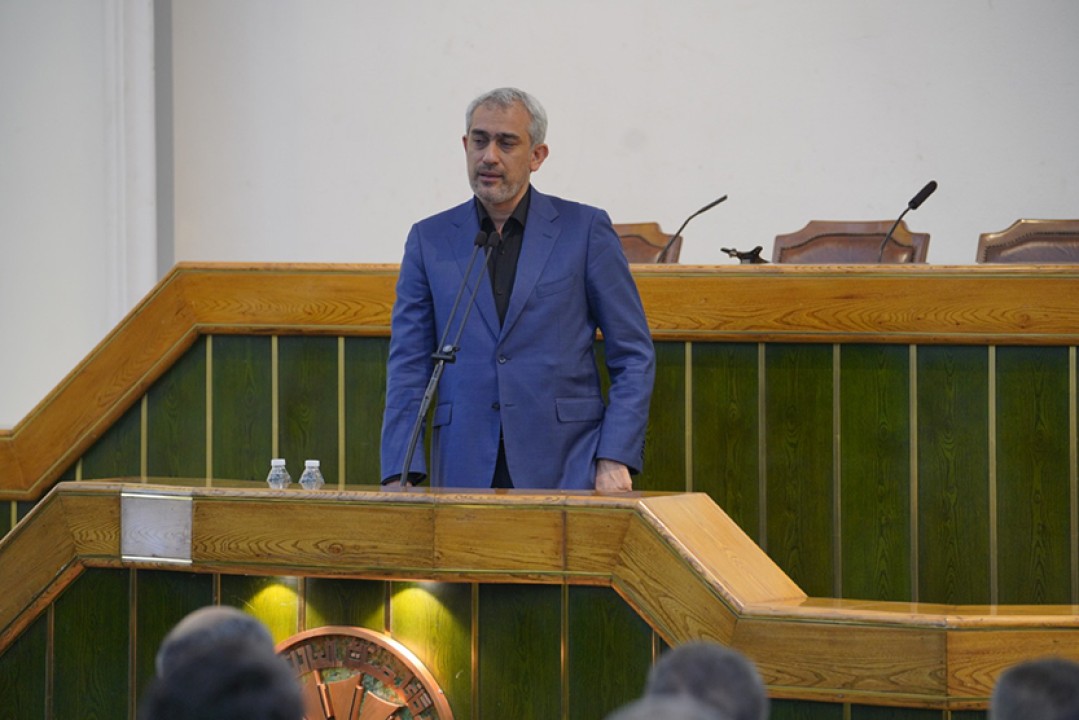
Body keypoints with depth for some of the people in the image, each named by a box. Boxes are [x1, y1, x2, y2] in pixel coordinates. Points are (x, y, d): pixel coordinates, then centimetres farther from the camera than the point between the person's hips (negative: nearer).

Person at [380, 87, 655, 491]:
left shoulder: (585, 230, 4)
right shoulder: (430, 240, 10)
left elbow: (633, 356, 4)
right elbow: (408, 366, 7)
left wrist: (616, 459, -7)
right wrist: (400, 474, -4)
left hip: (564, 469, -2)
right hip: (465, 471, 2)